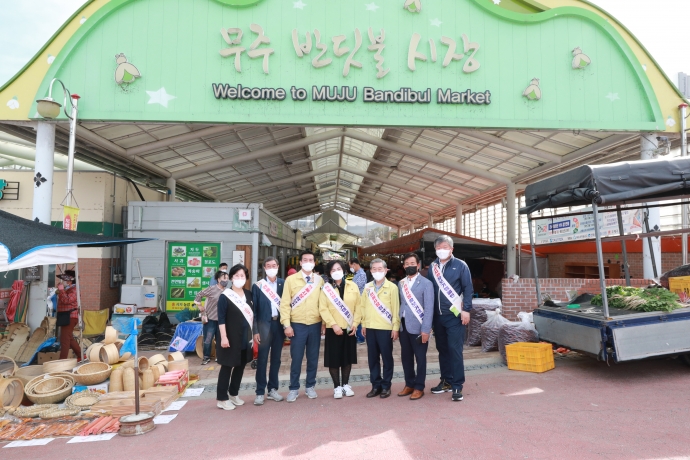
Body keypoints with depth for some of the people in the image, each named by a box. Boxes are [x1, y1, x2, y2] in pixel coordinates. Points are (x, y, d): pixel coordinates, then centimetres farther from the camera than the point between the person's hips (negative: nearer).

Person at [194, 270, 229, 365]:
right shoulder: (212, 289, -13)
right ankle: (206, 357, 18)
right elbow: (200, 295, -4)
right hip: (210, 319, -4)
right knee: (208, 339, 2)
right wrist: (200, 306, 0)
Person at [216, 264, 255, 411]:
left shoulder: (248, 294, 7)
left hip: (245, 337, 6)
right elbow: (221, 319, -12)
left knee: (241, 366, 13)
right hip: (231, 338, -6)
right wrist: (223, 337, -19)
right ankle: (222, 398, 12)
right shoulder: (225, 296, -9)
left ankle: (233, 393, 28)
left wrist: (254, 334, 10)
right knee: (227, 366, 2)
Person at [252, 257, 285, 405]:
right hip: (264, 325, -2)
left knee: (276, 358, 11)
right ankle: (260, 392, 12)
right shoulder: (258, 285, -1)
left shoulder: (284, 284, 3)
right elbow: (254, 309, -2)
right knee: (262, 359, 3)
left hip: (279, 324, 2)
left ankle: (273, 389, 22)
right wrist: (255, 331, -6)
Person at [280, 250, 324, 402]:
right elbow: (285, 303, -4)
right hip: (298, 325, -2)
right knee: (296, 358, 5)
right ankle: (294, 388, 20)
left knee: (313, 357, 11)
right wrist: (286, 325, -9)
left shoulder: (319, 280, 5)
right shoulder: (291, 279, -2)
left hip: (315, 324, 2)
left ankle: (310, 386, 26)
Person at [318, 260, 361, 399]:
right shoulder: (326, 288, -3)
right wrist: (333, 324, -17)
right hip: (333, 329, -2)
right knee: (334, 359, 2)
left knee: (348, 358, 11)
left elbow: (358, 306, 2)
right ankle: (337, 387, 16)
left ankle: (345, 384, 26)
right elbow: (323, 309, -9)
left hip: (349, 328, 2)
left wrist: (355, 323, -7)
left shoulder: (353, 286, 2)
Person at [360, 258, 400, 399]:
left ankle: (386, 386, 16)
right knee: (372, 358, 9)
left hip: (385, 328, -4)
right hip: (370, 327, 4)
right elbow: (363, 306, 13)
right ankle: (376, 385, 19)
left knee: (386, 358, 4)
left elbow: (396, 308, -5)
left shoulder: (392, 287, -4)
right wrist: (363, 324, 9)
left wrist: (395, 327, -8)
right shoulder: (367, 287, 9)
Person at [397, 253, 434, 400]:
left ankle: (419, 387, 17)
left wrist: (425, 329, -16)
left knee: (420, 358, 5)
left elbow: (429, 308, -11)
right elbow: (400, 304, 11)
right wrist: (398, 323, 4)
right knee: (406, 357, 12)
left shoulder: (426, 283, -6)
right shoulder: (401, 283, 11)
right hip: (403, 326, 5)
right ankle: (409, 384, 26)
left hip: (418, 327, -5)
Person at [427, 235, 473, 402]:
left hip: (454, 315, -5)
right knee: (442, 349, 12)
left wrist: (466, 310, -11)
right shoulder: (432, 267, 8)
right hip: (437, 315, 5)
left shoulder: (460, 265, -3)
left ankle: (457, 386, 2)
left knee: (455, 350, -5)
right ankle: (446, 381, 25)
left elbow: (468, 288, -4)